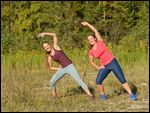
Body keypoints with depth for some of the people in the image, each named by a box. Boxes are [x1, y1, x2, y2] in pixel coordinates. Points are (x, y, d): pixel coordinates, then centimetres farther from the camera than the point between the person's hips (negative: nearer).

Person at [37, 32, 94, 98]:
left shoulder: (55, 47, -2)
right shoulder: (49, 57, 5)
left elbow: (54, 35, -2)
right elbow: (50, 67, 16)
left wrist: (44, 33, -5)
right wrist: (58, 69, 5)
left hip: (70, 66, -4)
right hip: (62, 69, 4)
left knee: (79, 80, -15)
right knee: (52, 82, 0)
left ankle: (90, 94, -20)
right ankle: (54, 97, 19)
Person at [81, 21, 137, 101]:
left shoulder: (100, 42, -3)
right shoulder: (91, 52, 3)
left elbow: (95, 30, -5)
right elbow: (91, 62, 16)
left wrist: (87, 24, -2)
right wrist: (98, 68, 3)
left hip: (113, 62, -3)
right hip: (104, 66, 3)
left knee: (122, 79, -8)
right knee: (98, 81, -14)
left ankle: (132, 95, -2)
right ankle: (103, 95, 7)